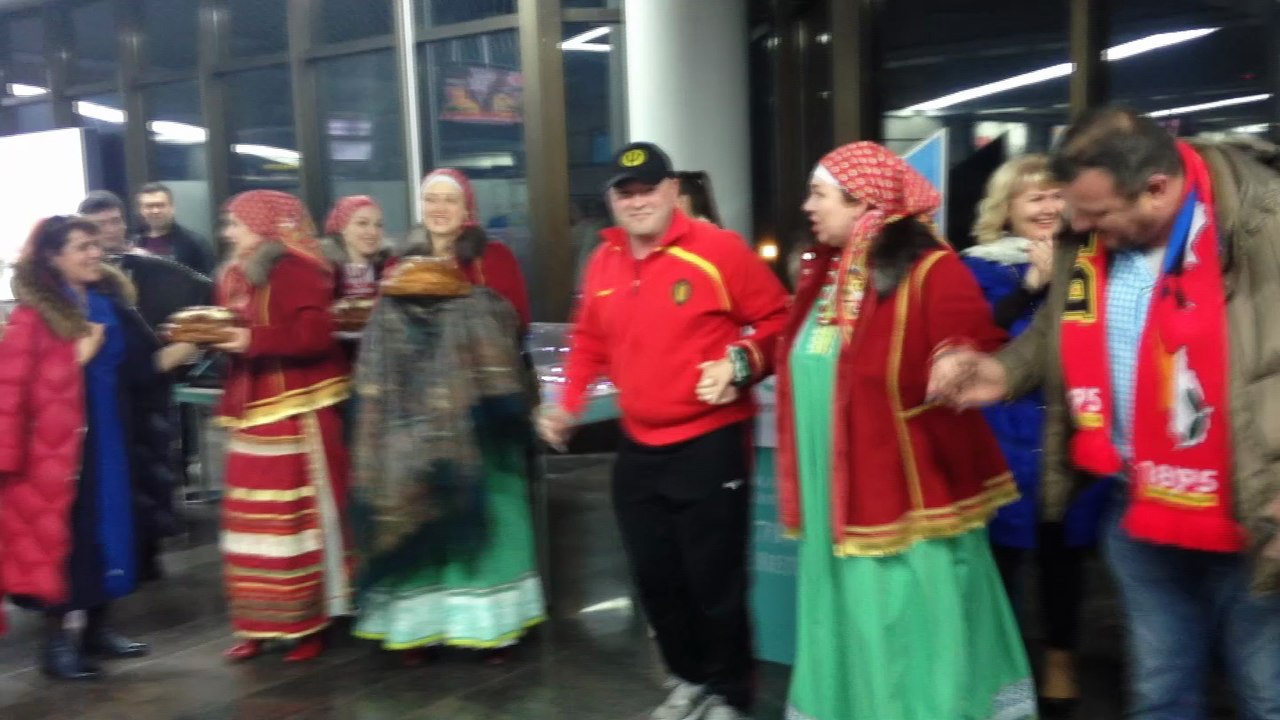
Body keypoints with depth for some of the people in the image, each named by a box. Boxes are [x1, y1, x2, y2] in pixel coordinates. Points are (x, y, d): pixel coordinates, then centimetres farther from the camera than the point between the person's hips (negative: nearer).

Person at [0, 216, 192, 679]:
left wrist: (187, 345, -6)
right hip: (58, 445, -6)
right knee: (60, 535, 0)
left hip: (110, 440, 6)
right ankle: (55, 641, 13)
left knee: (110, 528, 11)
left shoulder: (111, 304, 7)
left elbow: (141, 367, 4)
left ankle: (98, 628, 24)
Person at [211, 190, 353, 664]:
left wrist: (253, 339, -23)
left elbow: (315, 336, -21)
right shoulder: (235, 275, 16)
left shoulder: (297, 271, -10)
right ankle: (257, 624, 18)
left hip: (296, 411, -8)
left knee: (298, 519, -3)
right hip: (250, 411, 8)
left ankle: (308, 624, 8)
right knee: (250, 522, 8)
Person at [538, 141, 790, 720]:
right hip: (638, 449, 6)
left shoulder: (718, 249, -11)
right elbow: (590, 342, 17)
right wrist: (568, 404, 7)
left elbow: (774, 318, -5)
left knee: (713, 578, 2)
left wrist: (742, 364, -20)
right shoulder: (603, 262, 7)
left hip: (710, 446, -6)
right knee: (654, 575, 15)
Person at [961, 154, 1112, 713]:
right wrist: (1031, 285, -17)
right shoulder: (979, 266, 1)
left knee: (1062, 549, 11)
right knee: (1002, 549, 1)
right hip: (1005, 437, -2)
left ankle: (1060, 662, 28)